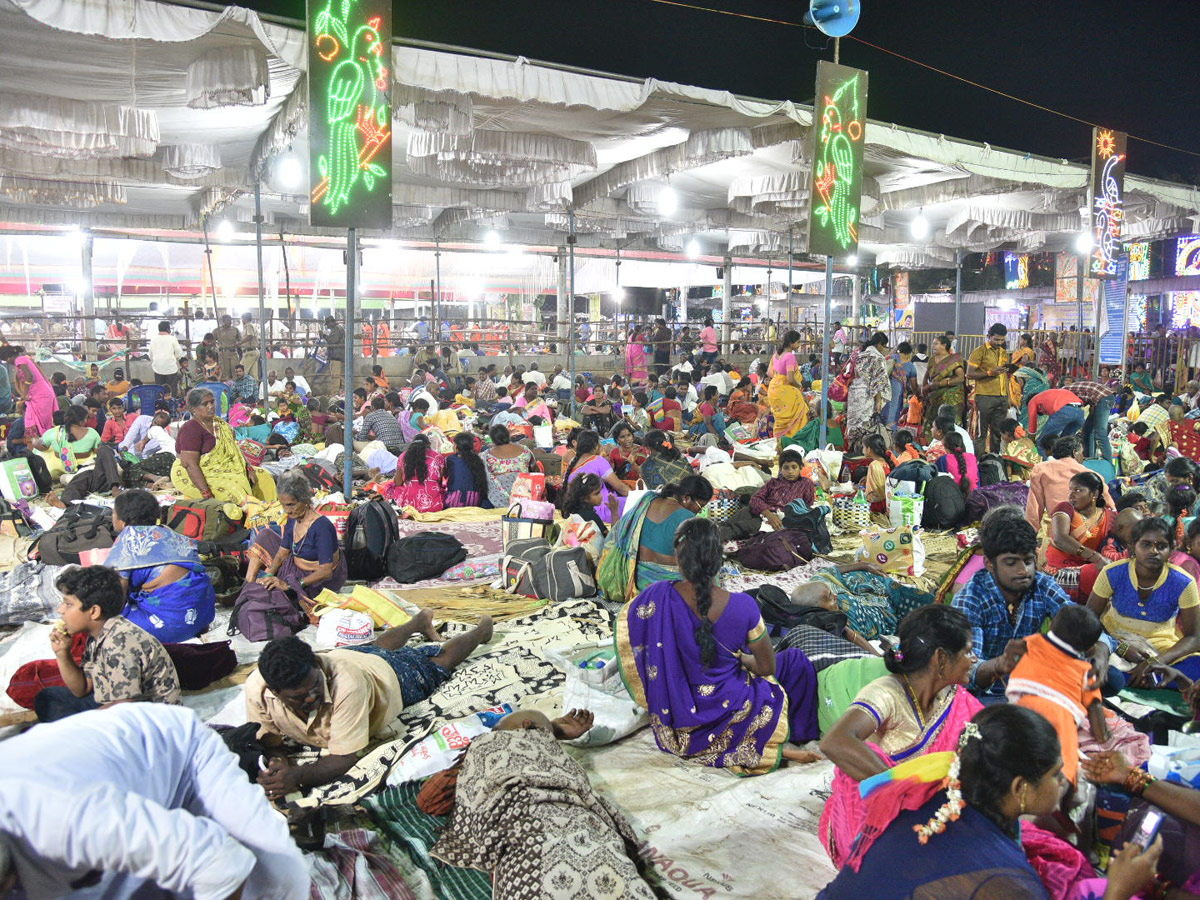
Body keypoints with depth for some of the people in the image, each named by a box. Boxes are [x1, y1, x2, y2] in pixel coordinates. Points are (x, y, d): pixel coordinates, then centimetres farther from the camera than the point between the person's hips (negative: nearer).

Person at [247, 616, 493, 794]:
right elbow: (266, 739, -22)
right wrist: (276, 762, -44)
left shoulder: (347, 684, -50)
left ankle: (480, 630, 54)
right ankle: (421, 621, 65)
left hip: (391, 673, -4)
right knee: (378, 647, 37)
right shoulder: (257, 687, -38)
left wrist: (297, 776, -60)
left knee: (440, 660, 25)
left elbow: (344, 758, -45)